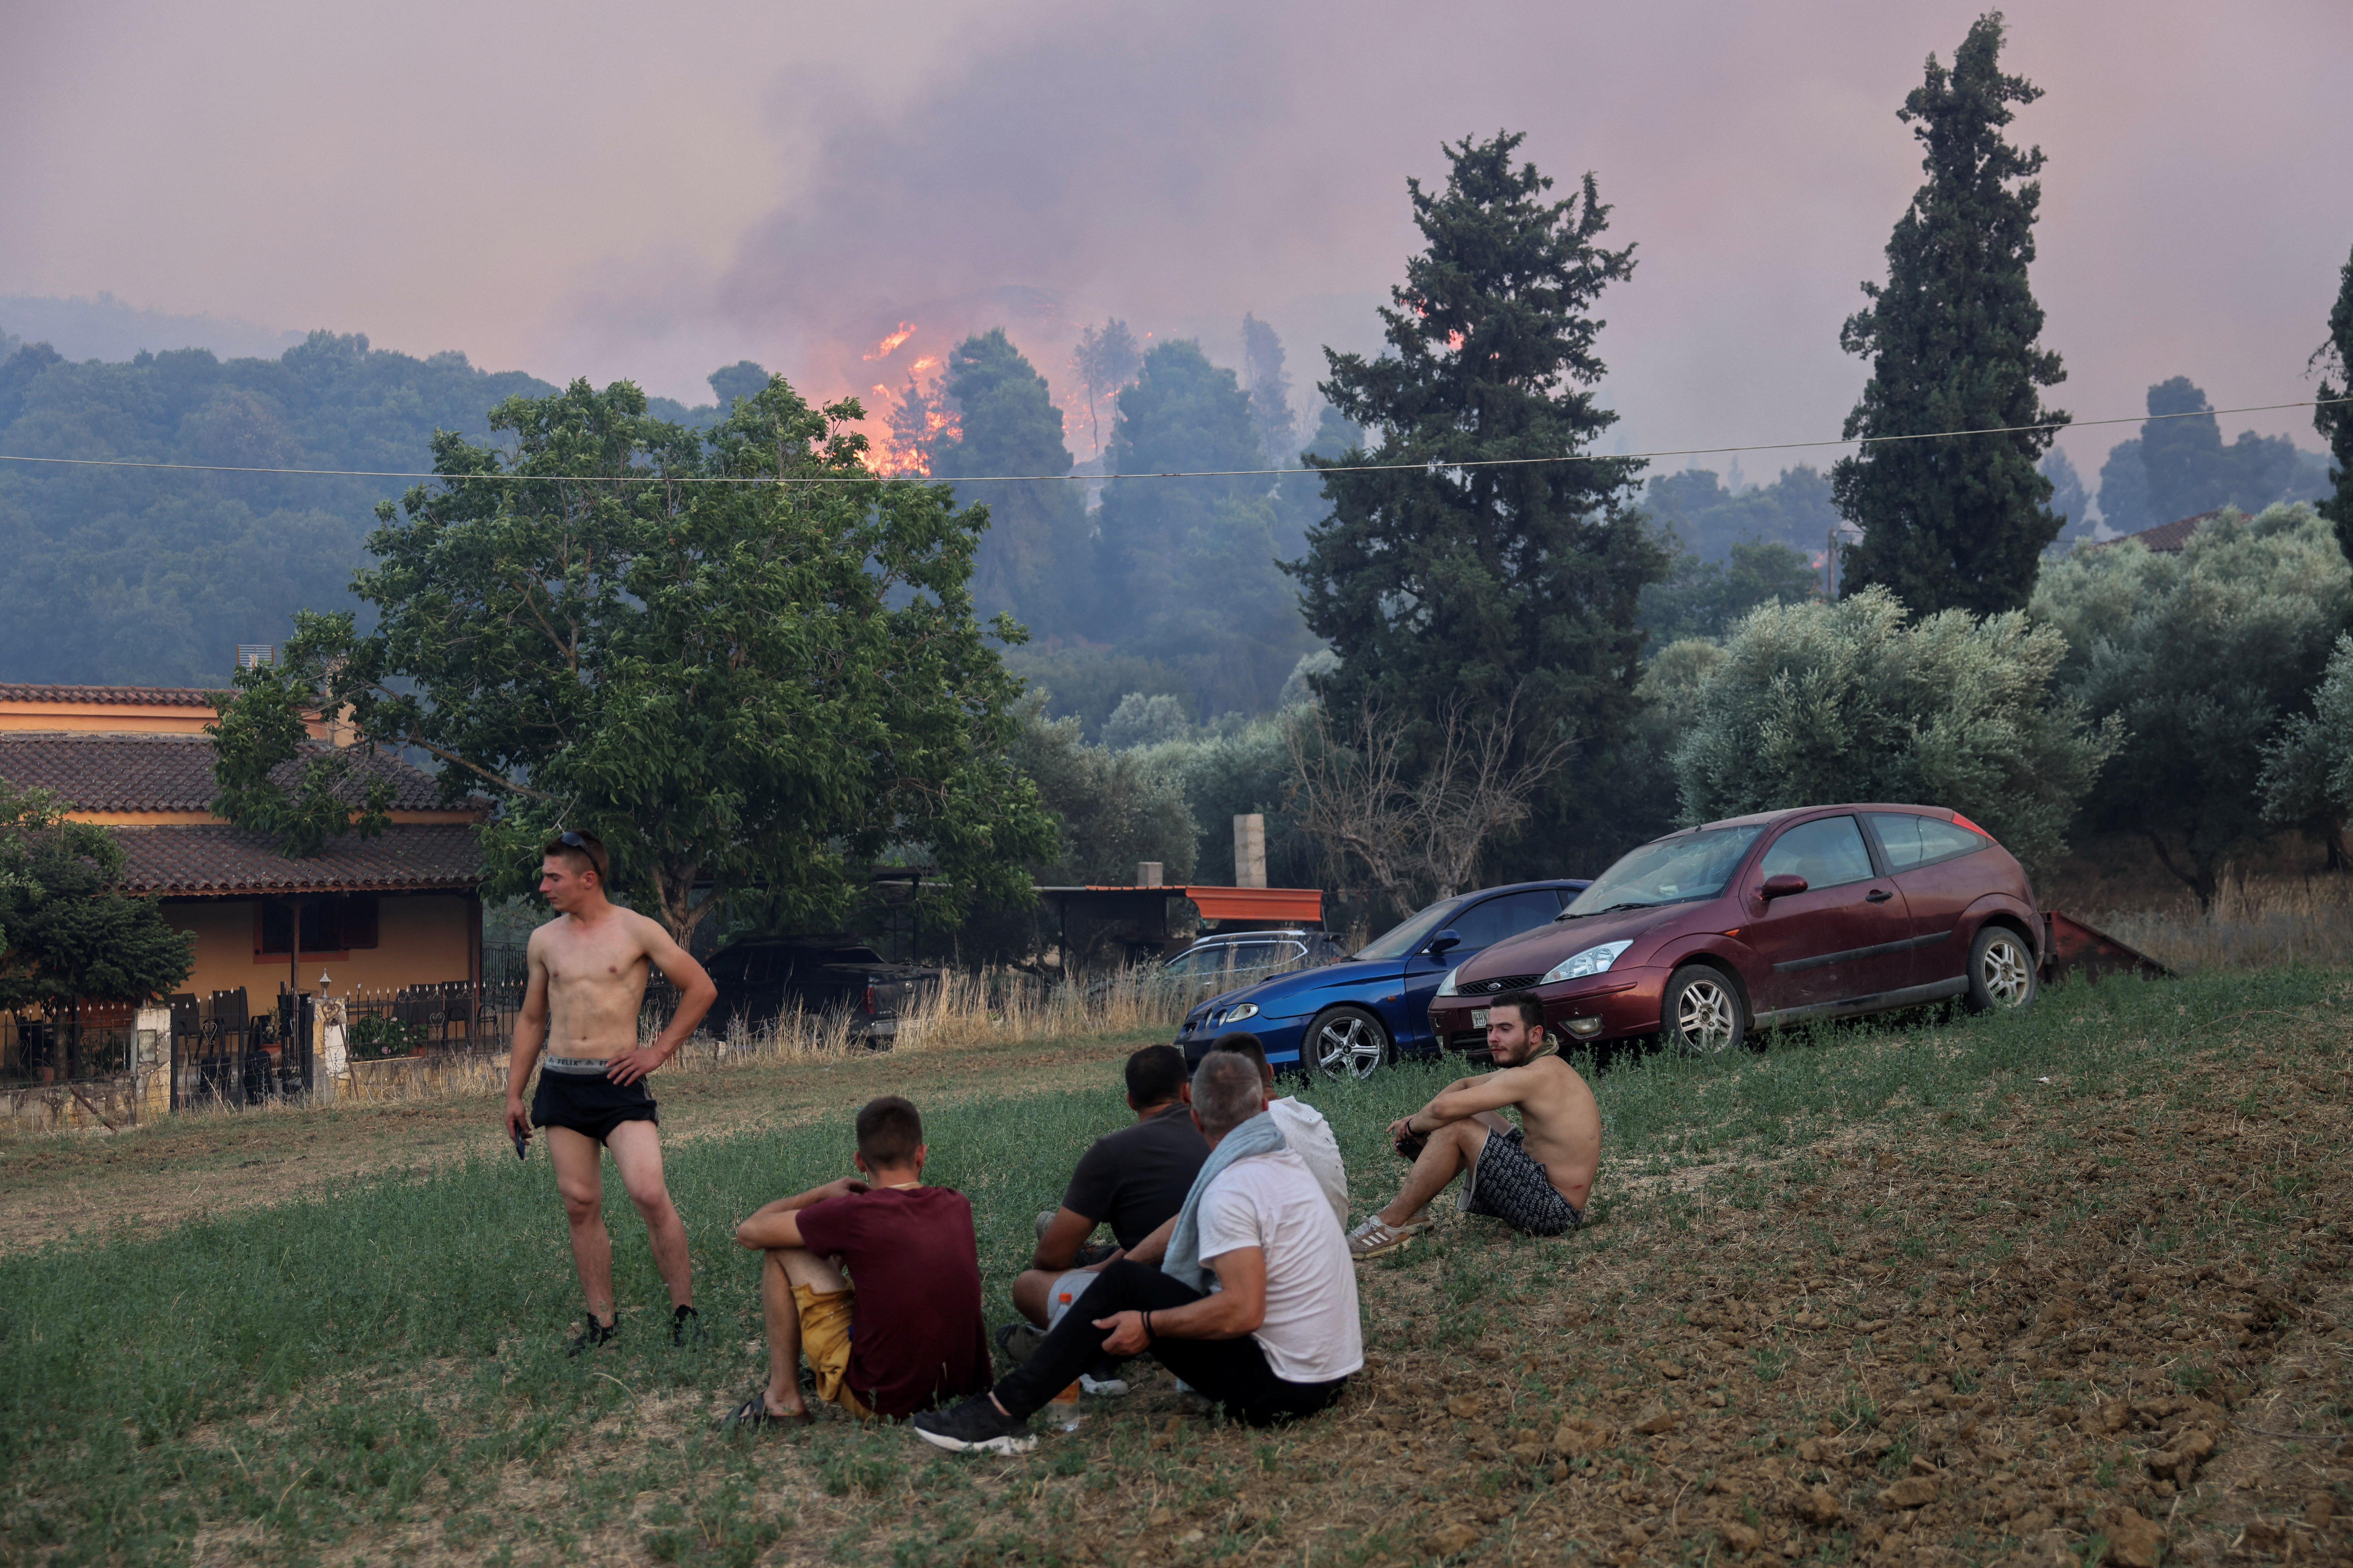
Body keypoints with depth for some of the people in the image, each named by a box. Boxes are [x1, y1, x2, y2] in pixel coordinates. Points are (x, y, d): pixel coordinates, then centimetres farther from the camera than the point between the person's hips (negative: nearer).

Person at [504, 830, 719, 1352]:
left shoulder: (637, 931, -3)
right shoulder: (544, 941, 10)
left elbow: (702, 989, 2)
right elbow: (531, 1020, 20)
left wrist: (658, 1052, -2)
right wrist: (514, 1094, 16)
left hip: (617, 1082, -4)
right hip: (560, 1085, 4)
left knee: (649, 1193, -15)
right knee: (580, 1205, 5)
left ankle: (684, 1310, -3)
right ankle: (602, 1319, 14)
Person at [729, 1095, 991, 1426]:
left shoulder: (855, 1214, -17)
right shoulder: (957, 1206, -1)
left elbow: (749, 1233, -4)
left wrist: (821, 1193, 9)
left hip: (881, 1400, -6)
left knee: (780, 1249, 3)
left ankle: (784, 1396, 8)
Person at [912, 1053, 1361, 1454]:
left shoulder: (1229, 1191, -19)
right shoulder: (1289, 1164, 11)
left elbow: (1242, 1311, -27)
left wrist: (1149, 1324, -15)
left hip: (1280, 1389, -9)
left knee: (1122, 1285, -8)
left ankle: (1005, 1412, -7)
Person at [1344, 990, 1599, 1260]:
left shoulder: (1534, 1076, -21)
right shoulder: (1547, 1066, 11)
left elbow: (1443, 1108, -27)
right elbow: (1464, 1085, 20)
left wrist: (1413, 1126, -5)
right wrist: (1418, 1121, 3)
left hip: (1554, 1212, -11)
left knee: (1453, 1129, -17)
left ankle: (1393, 1223, -7)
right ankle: (1412, 1208, 18)